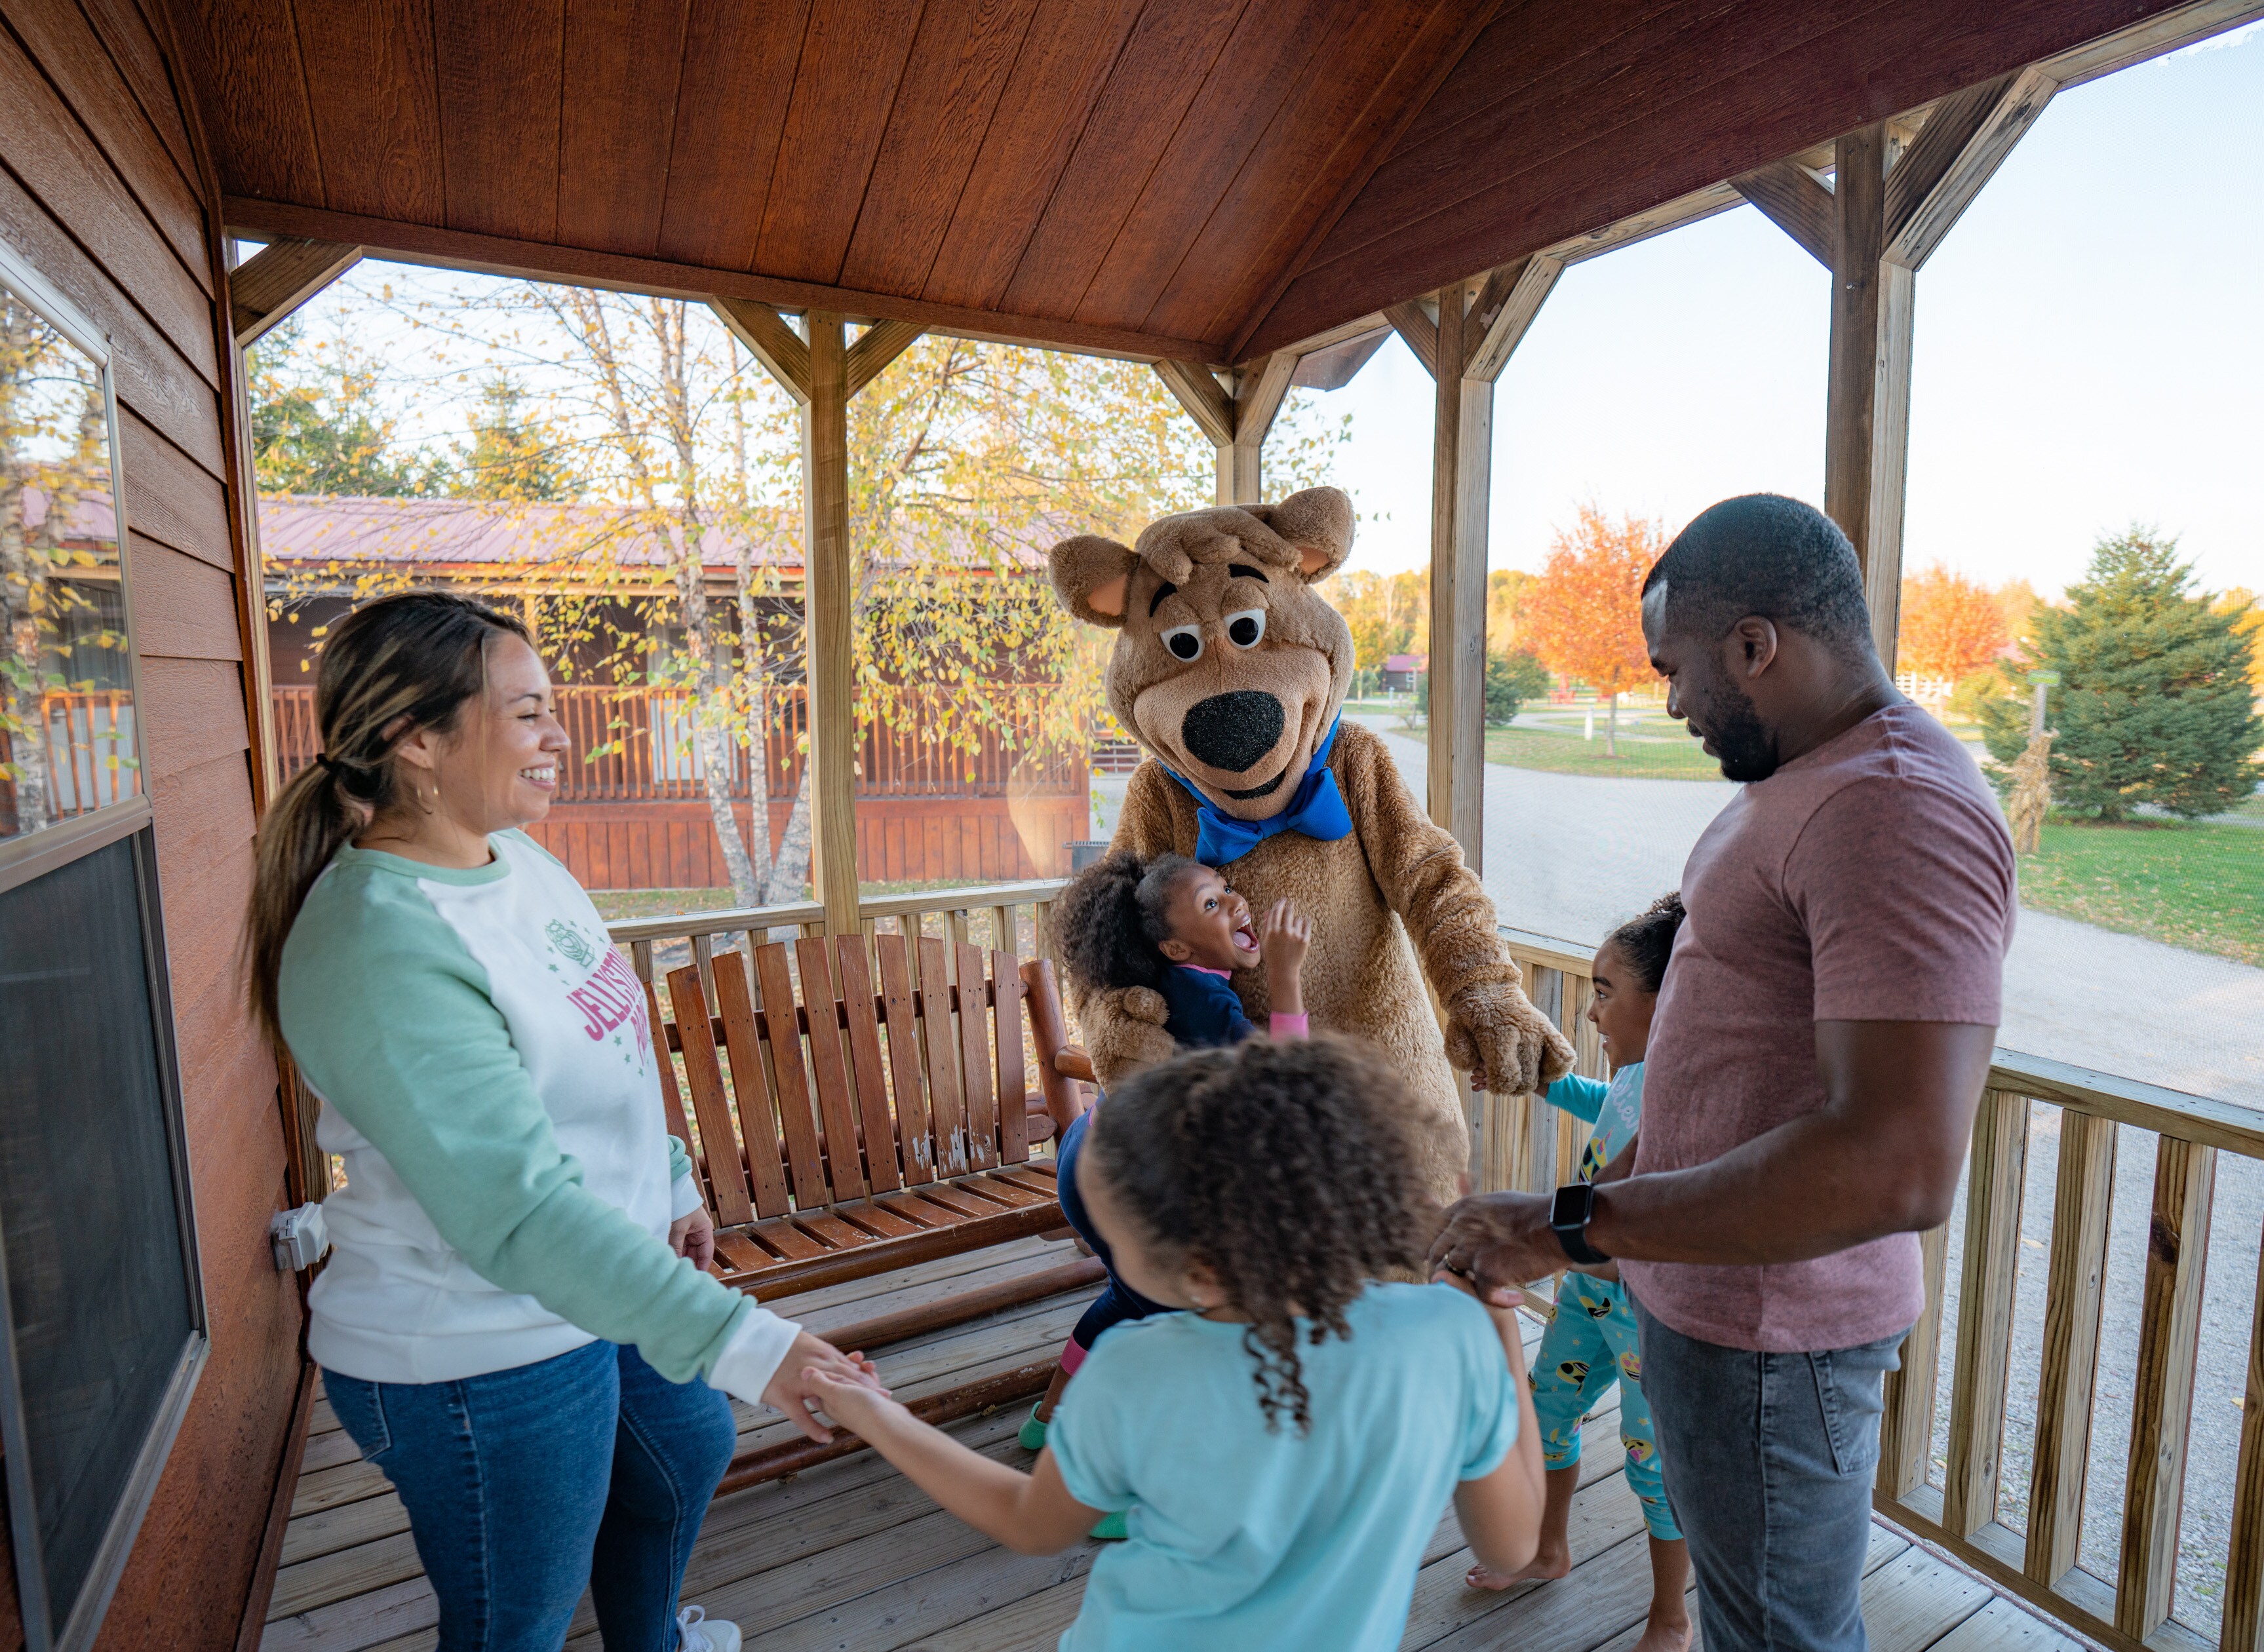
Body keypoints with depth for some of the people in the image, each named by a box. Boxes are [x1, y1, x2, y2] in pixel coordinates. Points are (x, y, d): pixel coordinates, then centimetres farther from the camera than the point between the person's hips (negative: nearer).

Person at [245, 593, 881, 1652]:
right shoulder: (383, 950, -31)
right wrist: (735, 1341, -36)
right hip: (477, 1359, -9)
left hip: (598, 1292, 9)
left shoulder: (511, 856, -2)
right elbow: (520, 1211, -35)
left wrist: (670, 1181, 14)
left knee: (688, 1452, 31)